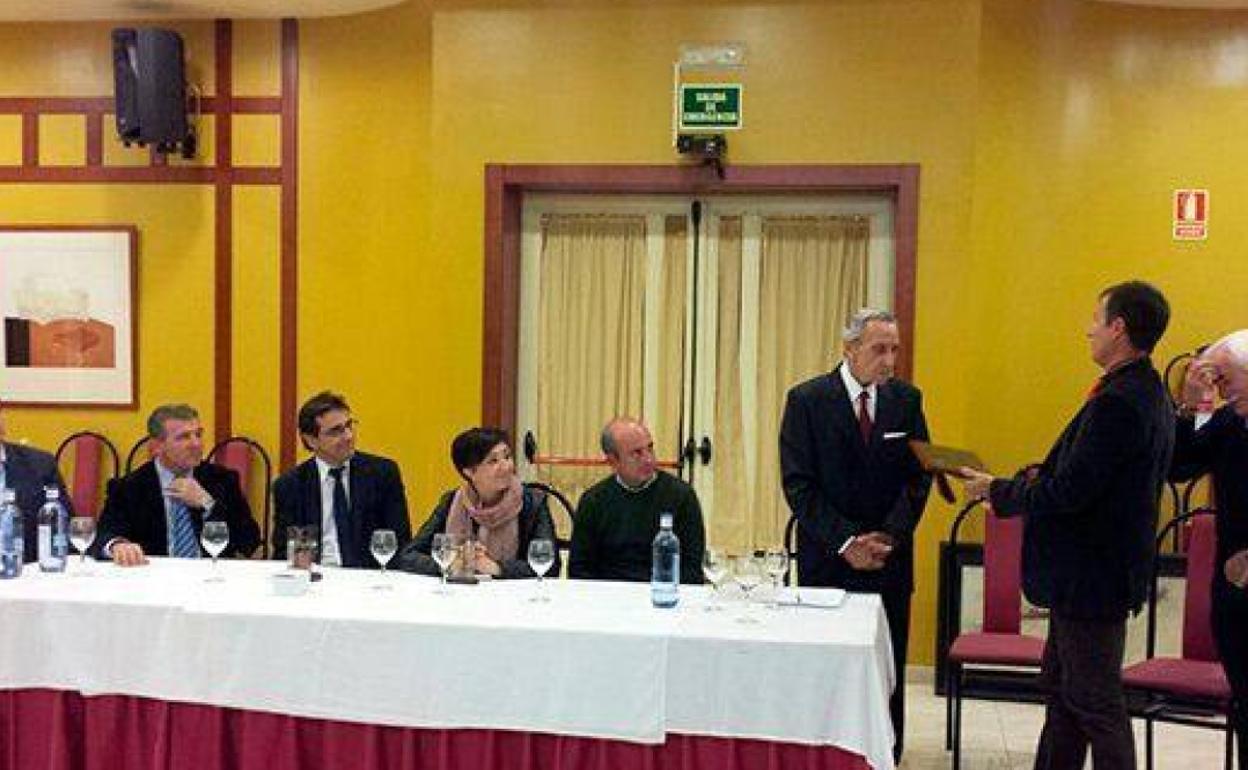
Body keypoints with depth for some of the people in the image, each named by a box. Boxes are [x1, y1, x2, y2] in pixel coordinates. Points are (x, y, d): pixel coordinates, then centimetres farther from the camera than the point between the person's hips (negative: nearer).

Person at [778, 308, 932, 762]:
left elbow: (919, 475, 3)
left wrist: (889, 537, -10)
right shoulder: (807, 399, -4)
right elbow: (798, 483, -8)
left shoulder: (907, 399, 5)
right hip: (827, 560, -2)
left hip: (889, 559, 2)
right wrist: (845, 541, -14)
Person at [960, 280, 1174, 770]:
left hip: (1092, 577, -10)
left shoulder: (1118, 402, -24)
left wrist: (997, 491, -12)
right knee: (1060, 686, 20)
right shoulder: (1148, 393, 8)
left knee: (1095, 702, 2)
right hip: (1097, 569, 10)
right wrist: (1037, 477, 4)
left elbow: (1068, 493, -25)